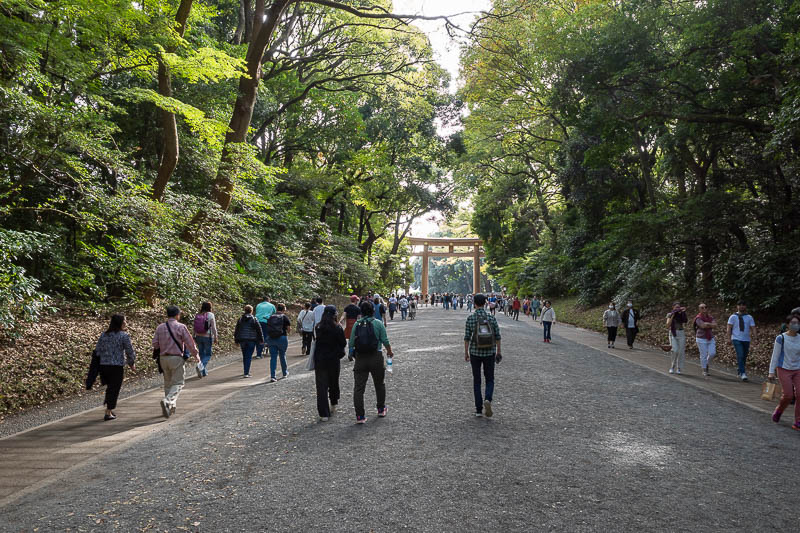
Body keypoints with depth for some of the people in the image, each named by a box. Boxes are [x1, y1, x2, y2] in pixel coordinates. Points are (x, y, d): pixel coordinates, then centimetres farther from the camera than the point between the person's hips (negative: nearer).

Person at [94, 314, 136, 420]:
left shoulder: (103, 335, 8)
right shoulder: (124, 336, -8)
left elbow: (97, 351, 8)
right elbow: (130, 352, -5)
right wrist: (132, 364, 10)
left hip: (103, 365, 6)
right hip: (117, 366, -6)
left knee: (110, 387, 22)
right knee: (114, 389, 4)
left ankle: (109, 409, 28)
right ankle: (108, 413, 7)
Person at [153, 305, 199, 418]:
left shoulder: (160, 327, 3)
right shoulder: (181, 327, -9)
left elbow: (155, 344, 3)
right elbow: (190, 343, -6)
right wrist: (196, 355, 7)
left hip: (163, 358, 5)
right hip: (176, 358, -5)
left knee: (168, 383, 17)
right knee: (178, 383, -1)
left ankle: (171, 406, 23)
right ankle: (168, 401, -24)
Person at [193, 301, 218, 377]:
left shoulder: (197, 315, 3)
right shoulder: (210, 315, -10)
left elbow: (194, 327, 7)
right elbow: (214, 328, -10)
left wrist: (195, 337, 16)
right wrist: (216, 338, -3)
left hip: (198, 337, 4)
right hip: (207, 337, -4)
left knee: (202, 354, 15)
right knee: (208, 354, 7)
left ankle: (204, 371, 21)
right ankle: (201, 366, -19)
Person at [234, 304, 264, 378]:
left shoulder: (240, 319, 5)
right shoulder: (254, 319, -5)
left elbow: (236, 330, 9)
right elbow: (259, 330, -3)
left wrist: (236, 340, 16)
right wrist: (261, 339, 6)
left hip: (242, 340, 4)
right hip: (251, 340, -3)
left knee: (244, 356, 15)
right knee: (249, 356, -3)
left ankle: (246, 371, 27)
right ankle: (246, 373, -10)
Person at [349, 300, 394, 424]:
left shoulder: (356, 324, 2)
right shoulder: (378, 323, -5)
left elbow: (351, 342, 3)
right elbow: (385, 340, -5)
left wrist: (351, 355, 19)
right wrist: (390, 352, 13)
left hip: (360, 358, 1)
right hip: (376, 357, -1)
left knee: (359, 387, 3)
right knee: (379, 384, 18)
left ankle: (360, 416, 0)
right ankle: (381, 409, 32)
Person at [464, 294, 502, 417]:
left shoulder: (470, 318, -8)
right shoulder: (492, 318, -4)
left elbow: (467, 337, -7)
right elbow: (497, 337, -1)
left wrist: (466, 353, 3)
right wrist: (498, 352, 9)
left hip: (475, 353, -1)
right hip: (489, 353, 1)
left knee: (476, 381, 11)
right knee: (490, 380, 14)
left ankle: (479, 409, 12)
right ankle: (487, 400, -14)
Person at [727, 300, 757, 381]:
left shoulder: (749, 317, 10)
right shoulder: (733, 317, 3)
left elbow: (753, 328, 3)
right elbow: (729, 328, 2)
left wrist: (754, 335, -17)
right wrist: (729, 338, -7)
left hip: (746, 340, 3)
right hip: (736, 339, -3)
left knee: (744, 357, 9)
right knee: (740, 356, -17)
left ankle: (739, 371, 27)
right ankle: (742, 373, -18)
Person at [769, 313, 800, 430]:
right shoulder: (781, 338, -7)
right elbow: (775, 356, -5)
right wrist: (771, 372, -7)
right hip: (784, 370, -4)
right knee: (788, 395, -9)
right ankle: (778, 411, 22)